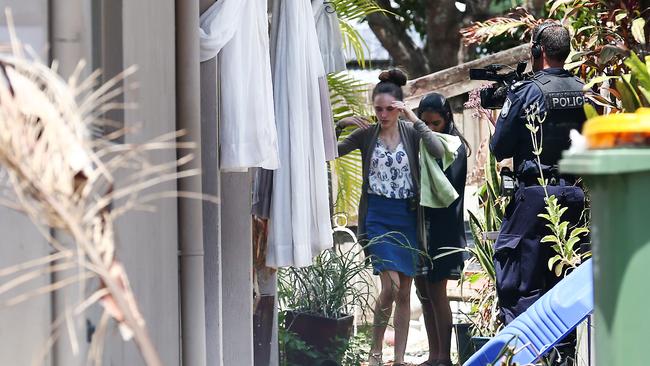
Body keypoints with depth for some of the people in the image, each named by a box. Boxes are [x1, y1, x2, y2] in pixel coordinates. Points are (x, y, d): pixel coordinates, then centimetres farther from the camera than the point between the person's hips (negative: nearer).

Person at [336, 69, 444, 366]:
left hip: (407, 216, 2)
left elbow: (438, 151, -17)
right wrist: (341, 124, -14)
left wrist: (413, 118, -20)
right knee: (391, 285, -15)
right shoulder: (367, 133, 2)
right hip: (378, 216, -2)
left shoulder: (411, 132, 1)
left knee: (404, 292, 4)